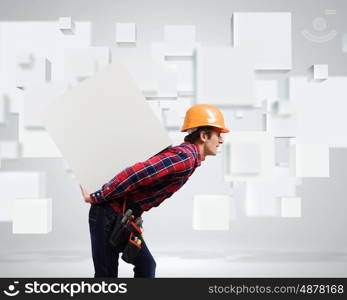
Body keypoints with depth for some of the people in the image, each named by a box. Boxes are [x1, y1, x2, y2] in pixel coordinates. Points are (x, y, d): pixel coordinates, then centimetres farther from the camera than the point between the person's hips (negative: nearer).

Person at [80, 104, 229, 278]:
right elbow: (134, 174, -28)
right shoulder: (185, 157, -21)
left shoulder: (186, 156, 12)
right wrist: (96, 198, -20)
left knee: (146, 265, 13)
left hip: (123, 217, 9)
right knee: (106, 275, -2)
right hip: (109, 214, -9)